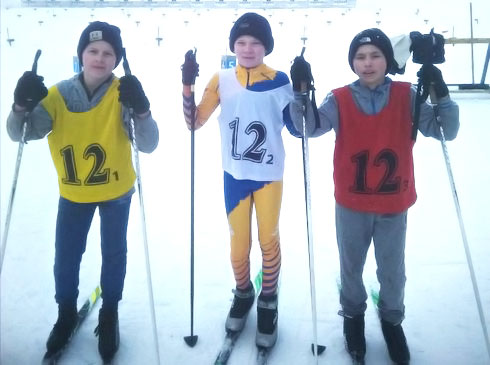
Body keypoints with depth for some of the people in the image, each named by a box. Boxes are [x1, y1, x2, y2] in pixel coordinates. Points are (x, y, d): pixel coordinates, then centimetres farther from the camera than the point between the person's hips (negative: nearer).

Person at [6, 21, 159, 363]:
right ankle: (66, 314, 41)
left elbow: (148, 145, -28)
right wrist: (22, 105, -35)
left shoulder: (123, 95, -19)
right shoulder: (58, 95, -13)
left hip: (116, 191, -1)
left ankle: (109, 314, 40)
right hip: (73, 193, 2)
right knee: (65, 258, 13)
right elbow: (20, 134, -15)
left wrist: (141, 109, -46)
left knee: (114, 254, 15)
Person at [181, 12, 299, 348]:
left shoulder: (279, 80, -6)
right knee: (238, 243, 12)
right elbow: (194, 122, -5)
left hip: (269, 176, -1)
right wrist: (188, 84, -15)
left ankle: (268, 302, 33)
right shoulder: (222, 79, -2)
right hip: (235, 176, 1)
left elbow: (297, 127, -7)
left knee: (269, 240, 11)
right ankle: (243, 294, 39)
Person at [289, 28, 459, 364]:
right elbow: (310, 126, -22)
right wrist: (300, 91, -37)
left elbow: (446, 131, -13)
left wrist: (441, 93, -29)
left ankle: (392, 320, 45)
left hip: (394, 204, 0)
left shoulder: (407, 96, -8)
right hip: (351, 204, 0)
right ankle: (353, 315, 46)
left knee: (393, 270, 17)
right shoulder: (339, 99, -9)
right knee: (351, 266, 18)